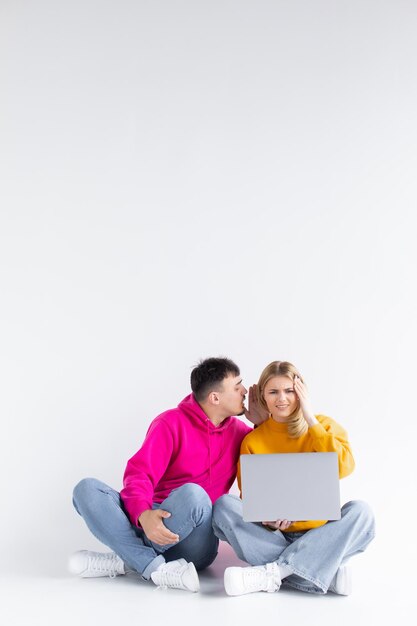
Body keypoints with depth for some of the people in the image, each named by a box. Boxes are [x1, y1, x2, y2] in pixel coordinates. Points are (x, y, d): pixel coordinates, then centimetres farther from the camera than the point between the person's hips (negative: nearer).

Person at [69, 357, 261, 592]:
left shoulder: (237, 432, 10)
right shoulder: (171, 423, -2)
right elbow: (139, 474, -14)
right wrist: (143, 515, -35)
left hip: (193, 543, 1)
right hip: (153, 523, 0)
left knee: (192, 493, -35)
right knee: (87, 489, -24)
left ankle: (128, 559, -21)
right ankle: (155, 568, -34)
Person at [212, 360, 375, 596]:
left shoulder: (324, 426, 2)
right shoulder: (252, 441, 3)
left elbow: (344, 468, -16)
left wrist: (311, 420, -14)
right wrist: (265, 516, -20)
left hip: (317, 535, -1)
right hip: (271, 535, 1)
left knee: (361, 511, -26)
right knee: (224, 505, -23)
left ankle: (271, 573, -33)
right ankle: (325, 573, -32)